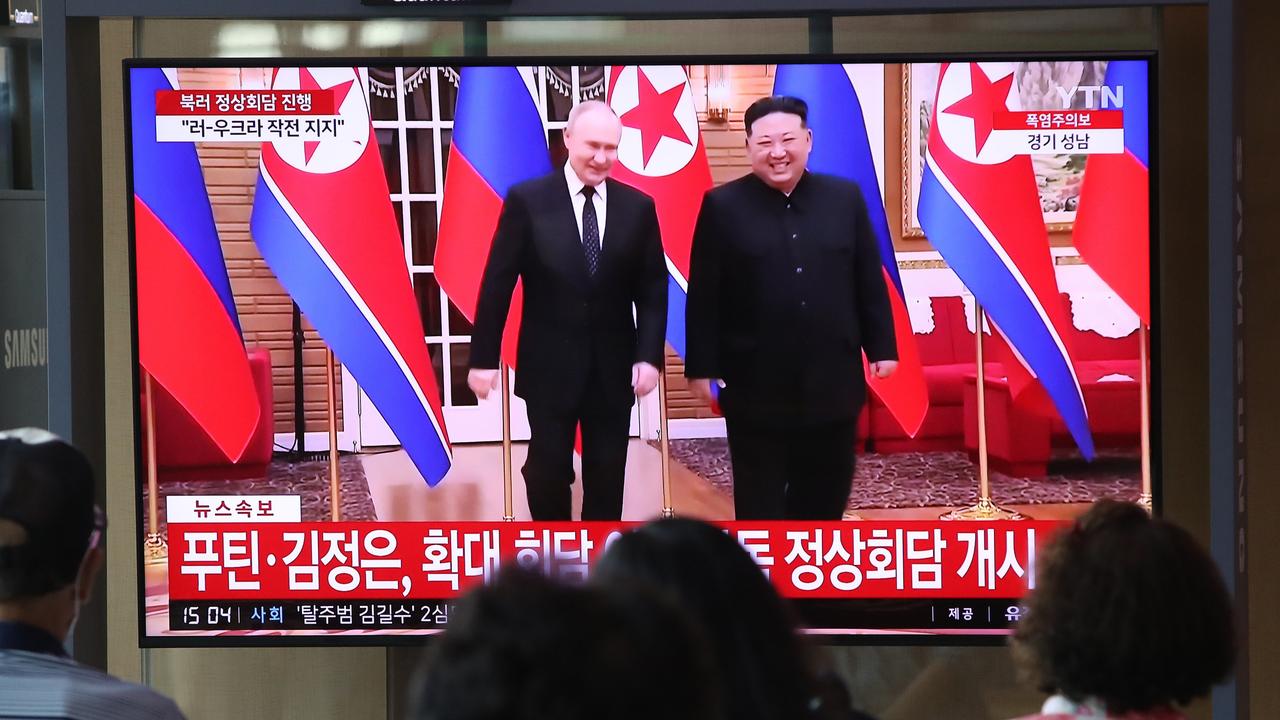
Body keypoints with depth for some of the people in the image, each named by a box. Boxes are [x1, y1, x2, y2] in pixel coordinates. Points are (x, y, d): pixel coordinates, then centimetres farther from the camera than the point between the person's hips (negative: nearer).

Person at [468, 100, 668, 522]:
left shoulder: (638, 207, 2)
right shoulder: (527, 200, -5)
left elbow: (652, 291, 4)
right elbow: (497, 284, -4)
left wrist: (649, 356, -8)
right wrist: (483, 358, -6)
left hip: (614, 368, 2)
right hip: (549, 366, -2)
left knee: (607, 476, 8)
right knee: (548, 472, 4)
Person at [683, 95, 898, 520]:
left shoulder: (845, 198, 4)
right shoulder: (723, 206, -4)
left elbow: (869, 282, 8)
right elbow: (703, 297, -3)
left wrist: (881, 348, 6)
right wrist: (701, 367, -5)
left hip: (832, 381, 3)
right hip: (756, 386, -3)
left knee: (825, 501, 12)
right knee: (760, 507, 6)